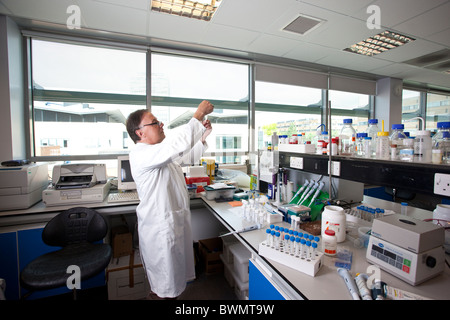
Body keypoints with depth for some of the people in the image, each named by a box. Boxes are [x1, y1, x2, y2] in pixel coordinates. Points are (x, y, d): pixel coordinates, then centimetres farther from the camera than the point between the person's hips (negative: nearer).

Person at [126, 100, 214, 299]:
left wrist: (203, 136, 1)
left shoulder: (162, 153, 9)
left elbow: (190, 157, 17)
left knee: (175, 279, 27)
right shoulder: (140, 155, -22)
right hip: (160, 228, -9)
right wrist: (198, 115, -28)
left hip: (175, 221, 9)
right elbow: (177, 145, -36)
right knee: (165, 290, 11)